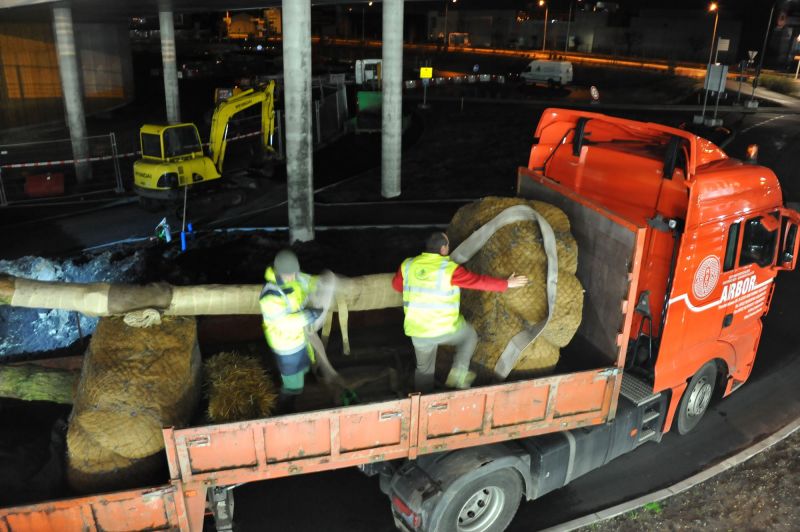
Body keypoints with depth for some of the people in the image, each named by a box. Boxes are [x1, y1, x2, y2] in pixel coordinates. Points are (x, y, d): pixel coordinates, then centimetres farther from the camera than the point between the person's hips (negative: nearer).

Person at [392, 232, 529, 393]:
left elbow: (396, 285, 15)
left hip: (418, 331, 4)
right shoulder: (450, 269, -17)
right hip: (444, 328, -4)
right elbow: (480, 281, -12)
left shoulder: (408, 265, -3)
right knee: (469, 336, 27)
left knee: (424, 368, 25)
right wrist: (506, 284, 1)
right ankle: (458, 374, 16)